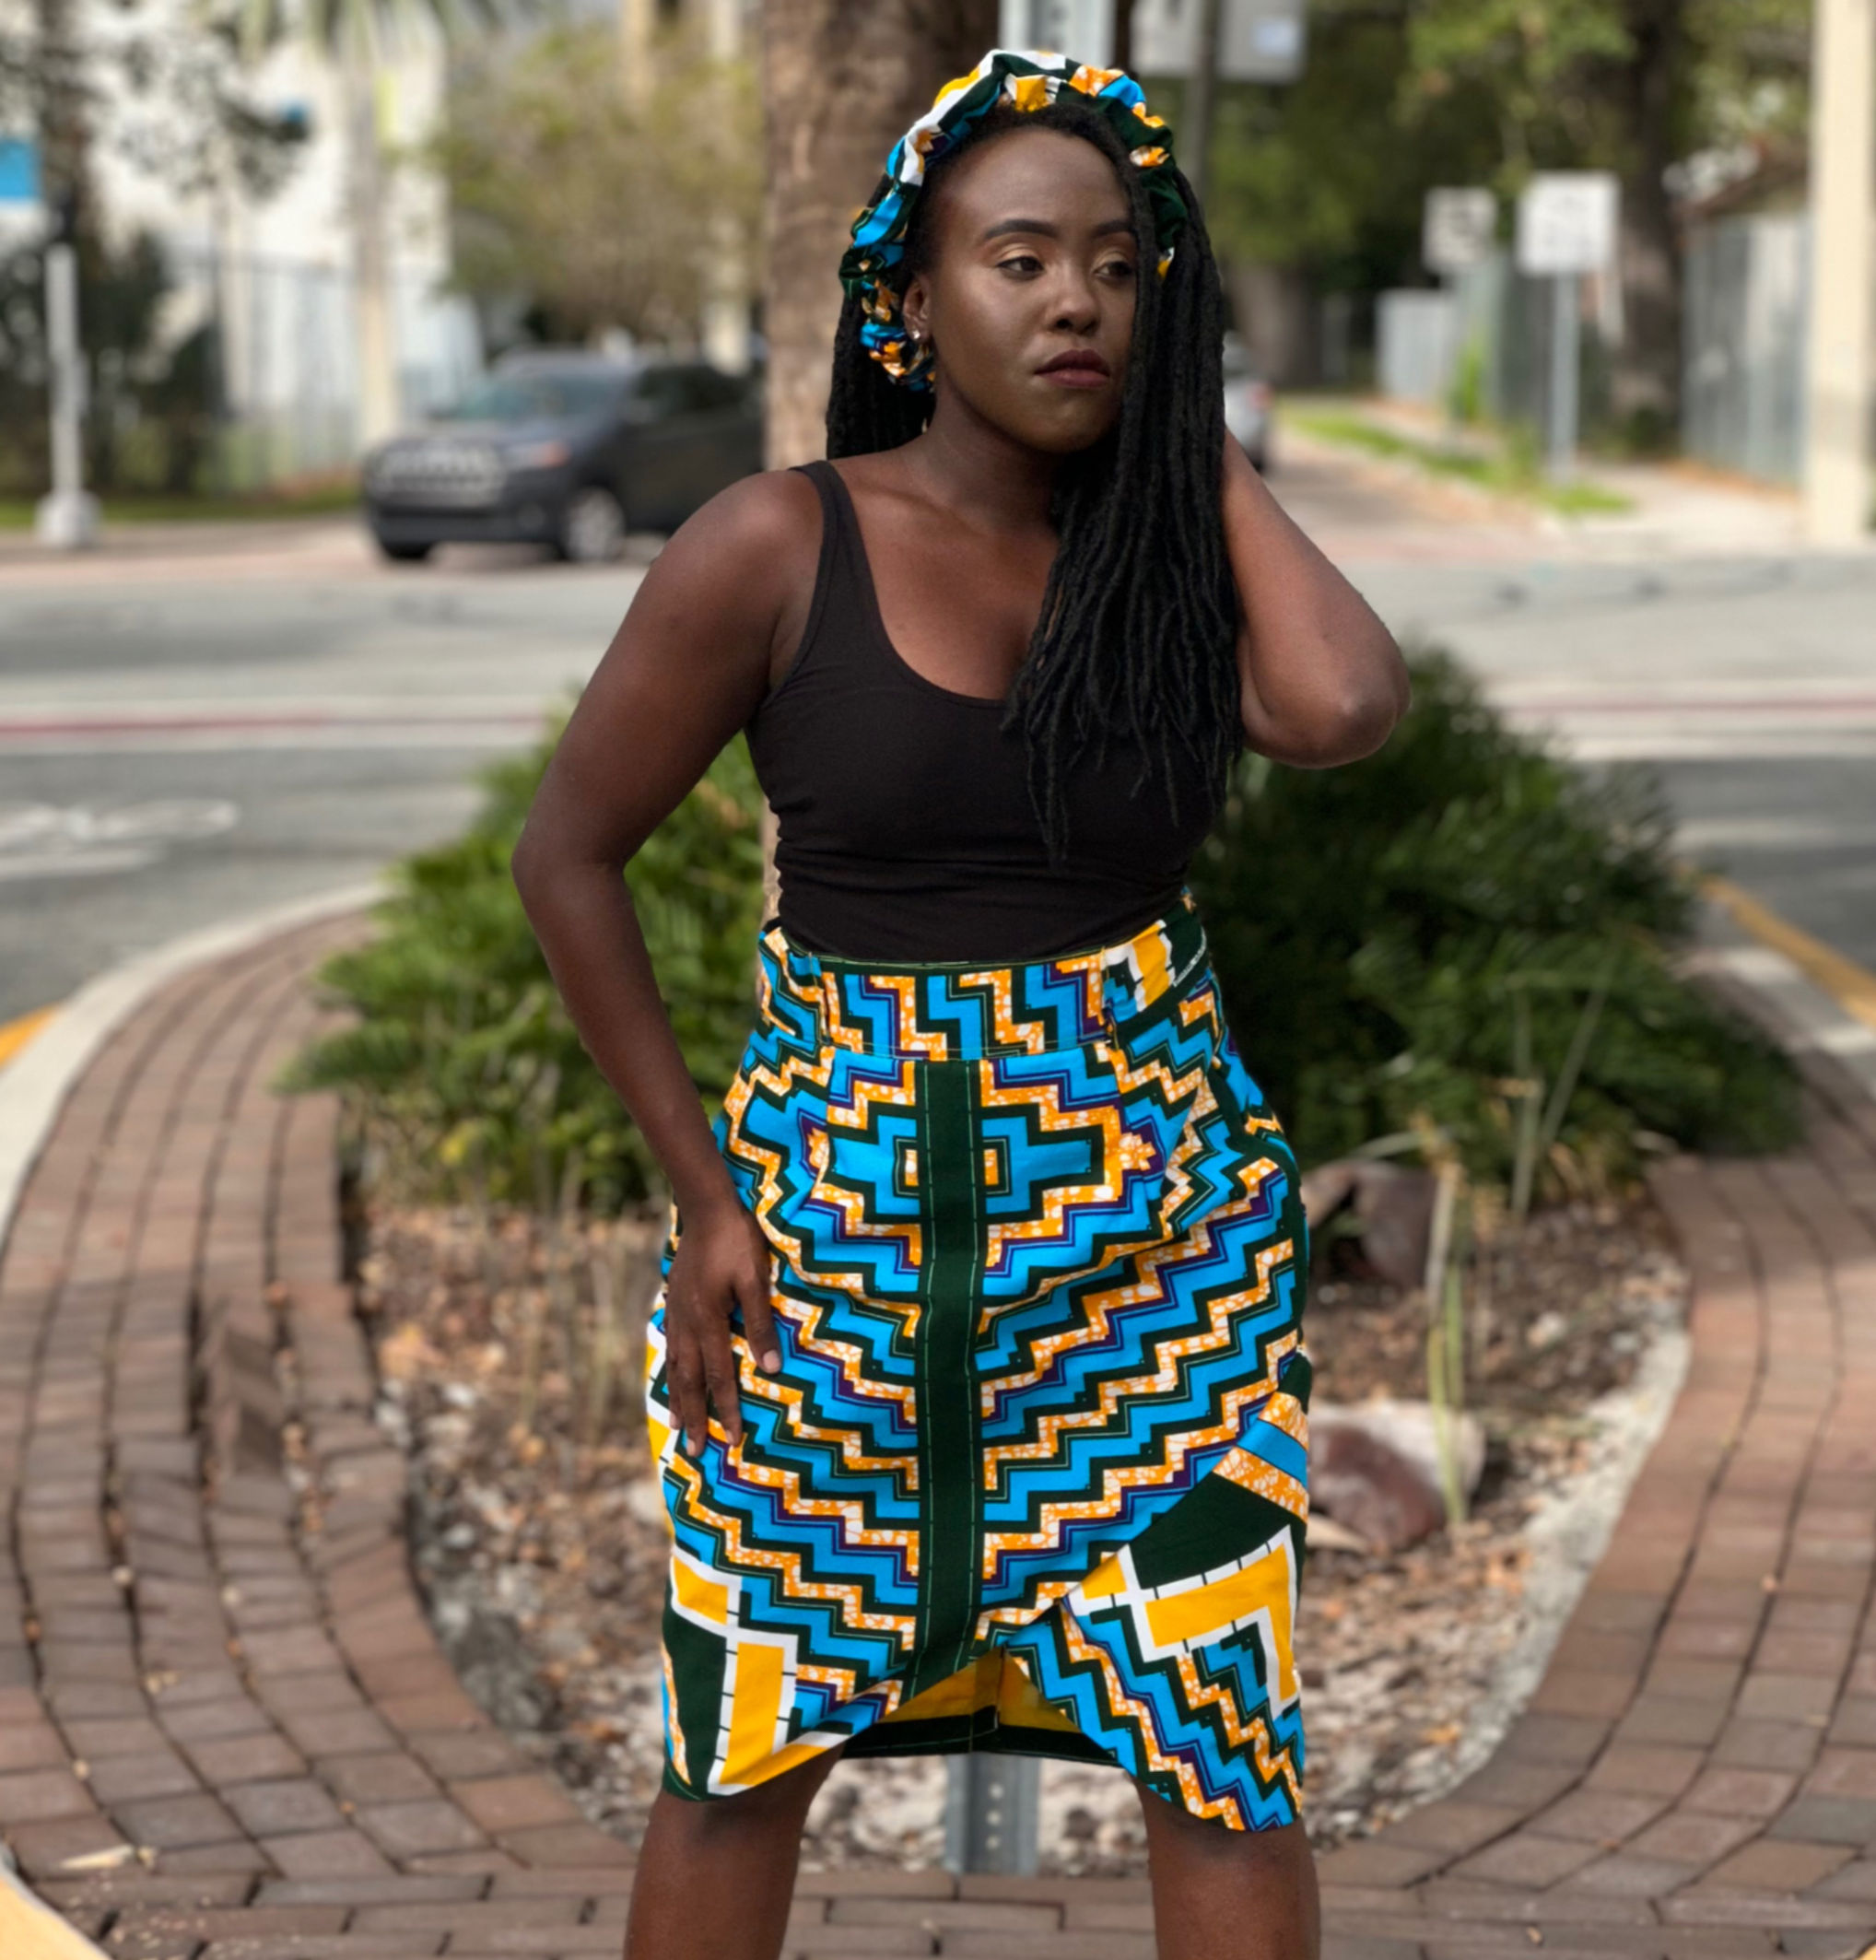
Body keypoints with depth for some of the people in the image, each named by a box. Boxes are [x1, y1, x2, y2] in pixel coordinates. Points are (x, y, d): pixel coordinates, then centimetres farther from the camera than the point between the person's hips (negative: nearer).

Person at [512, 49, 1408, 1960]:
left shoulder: (1166, 552, 1)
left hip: (1158, 1205, 2)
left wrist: (1203, 450, -6)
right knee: (748, 1745, 8)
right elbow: (567, 857, -2)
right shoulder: (779, 546, -7)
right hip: (840, 1203, -2)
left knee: (1222, 1745, 1)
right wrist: (704, 1191, -3)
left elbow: (1344, 705, -20)